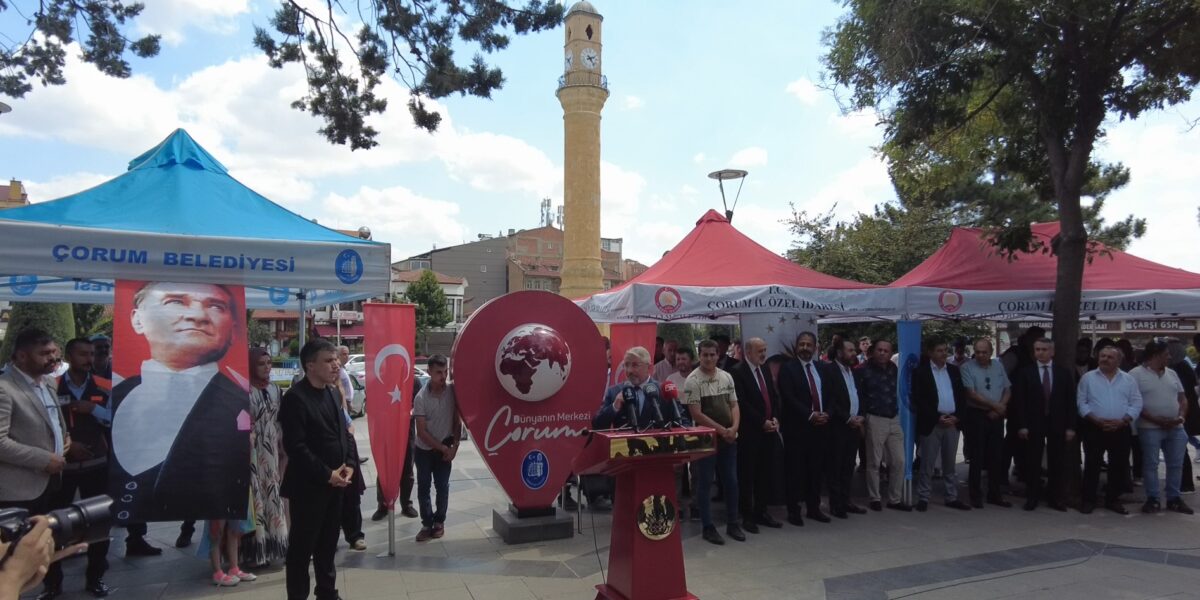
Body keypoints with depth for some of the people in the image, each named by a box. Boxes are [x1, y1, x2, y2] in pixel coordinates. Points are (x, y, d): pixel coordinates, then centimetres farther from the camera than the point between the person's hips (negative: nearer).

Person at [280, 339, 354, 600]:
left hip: (335, 482, 7)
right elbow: (295, 446, -20)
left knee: (328, 544, 19)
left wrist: (348, 464, 0)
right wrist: (326, 474, -18)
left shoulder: (334, 392, 8)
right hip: (308, 486, -7)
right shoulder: (295, 397, -16)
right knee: (302, 547, 6)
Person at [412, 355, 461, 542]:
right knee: (423, 488, 5)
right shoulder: (421, 398, -17)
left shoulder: (453, 390, -11)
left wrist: (454, 446, -6)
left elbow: (457, 420, -2)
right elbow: (422, 432, -14)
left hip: (445, 448, 1)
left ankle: (439, 522, 23)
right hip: (424, 450, -1)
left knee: (442, 487, 8)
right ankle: (427, 523, 17)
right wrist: (443, 448, -14)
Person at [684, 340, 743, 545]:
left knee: (731, 481, 11)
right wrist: (722, 430, -14)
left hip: (729, 438, 5)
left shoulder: (727, 377, 6)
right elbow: (696, 414, -14)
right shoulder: (693, 381, -12)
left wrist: (733, 428, -9)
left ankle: (732, 523, 24)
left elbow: (734, 405, 8)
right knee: (705, 483, 3)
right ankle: (708, 527, 14)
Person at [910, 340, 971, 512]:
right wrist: (938, 417, -14)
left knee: (950, 464, 12)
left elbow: (962, 396, 11)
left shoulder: (954, 370, 11)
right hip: (931, 423, -5)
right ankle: (923, 498, 8)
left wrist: (956, 416, -3)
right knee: (927, 464, 1)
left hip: (953, 423, 5)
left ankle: (951, 497, 21)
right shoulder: (920, 371, -5)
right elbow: (918, 399, -10)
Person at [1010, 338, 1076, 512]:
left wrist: (1070, 426, -2)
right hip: (1033, 424, -1)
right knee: (1032, 463, 5)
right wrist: (1021, 425, -9)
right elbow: (1019, 401, -3)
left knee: (1057, 464, 7)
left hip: (1057, 424, 2)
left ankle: (1055, 498, 19)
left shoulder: (1065, 373, 6)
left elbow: (1070, 401, 4)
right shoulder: (1024, 372, 0)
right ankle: (1032, 497, 15)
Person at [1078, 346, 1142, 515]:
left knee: (1119, 466, 7)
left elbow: (1136, 404, 2)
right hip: (1094, 428, -2)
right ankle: (1088, 500, 9)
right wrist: (1096, 420, -14)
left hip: (1120, 429, 2)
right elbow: (1081, 402, -1)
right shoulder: (1088, 378, 2)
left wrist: (1122, 421, -12)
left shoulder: (1128, 379, 7)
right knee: (1092, 465, 1)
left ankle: (1113, 500, 21)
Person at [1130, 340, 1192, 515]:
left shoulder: (1172, 374, 14)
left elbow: (1182, 398, 14)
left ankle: (1174, 498, 20)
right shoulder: (1136, 374, -7)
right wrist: (1155, 419, -17)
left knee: (1176, 464, 9)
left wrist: (1181, 416, -5)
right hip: (1150, 428, -6)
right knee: (1151, 464, -1)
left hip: (1175, 428, 6)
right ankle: (1153, 499, 7)